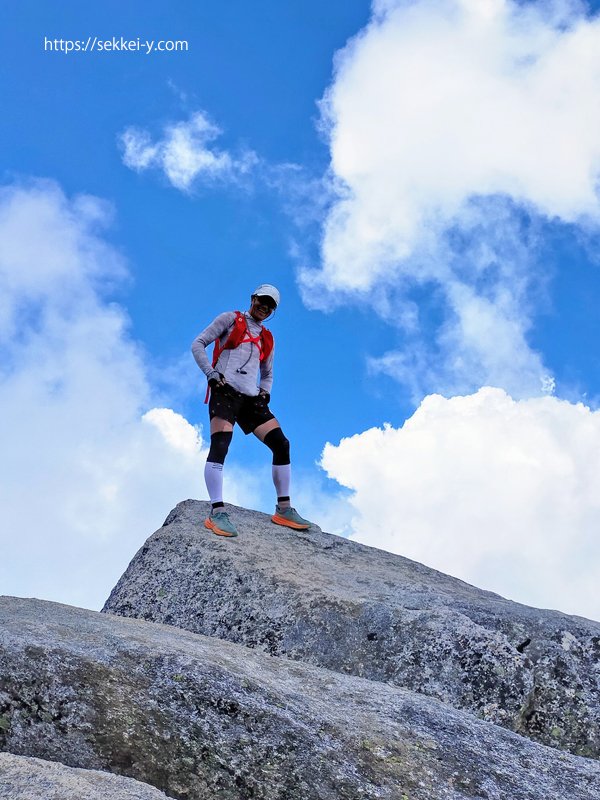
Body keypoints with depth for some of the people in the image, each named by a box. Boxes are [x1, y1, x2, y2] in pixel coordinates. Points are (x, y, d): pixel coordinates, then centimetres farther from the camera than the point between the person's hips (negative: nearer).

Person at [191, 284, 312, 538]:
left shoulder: (267, 338, 25)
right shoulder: (230, 319, 10)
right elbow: (198, 344, 3)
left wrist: (265, 392, 10)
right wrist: (211, 374, -11)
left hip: (251, 398, 6)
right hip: (225, 391, -6)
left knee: (281, 444, -4)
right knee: (220, 446, -23)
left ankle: (283, 509, 3)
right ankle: (217, 513, -28)